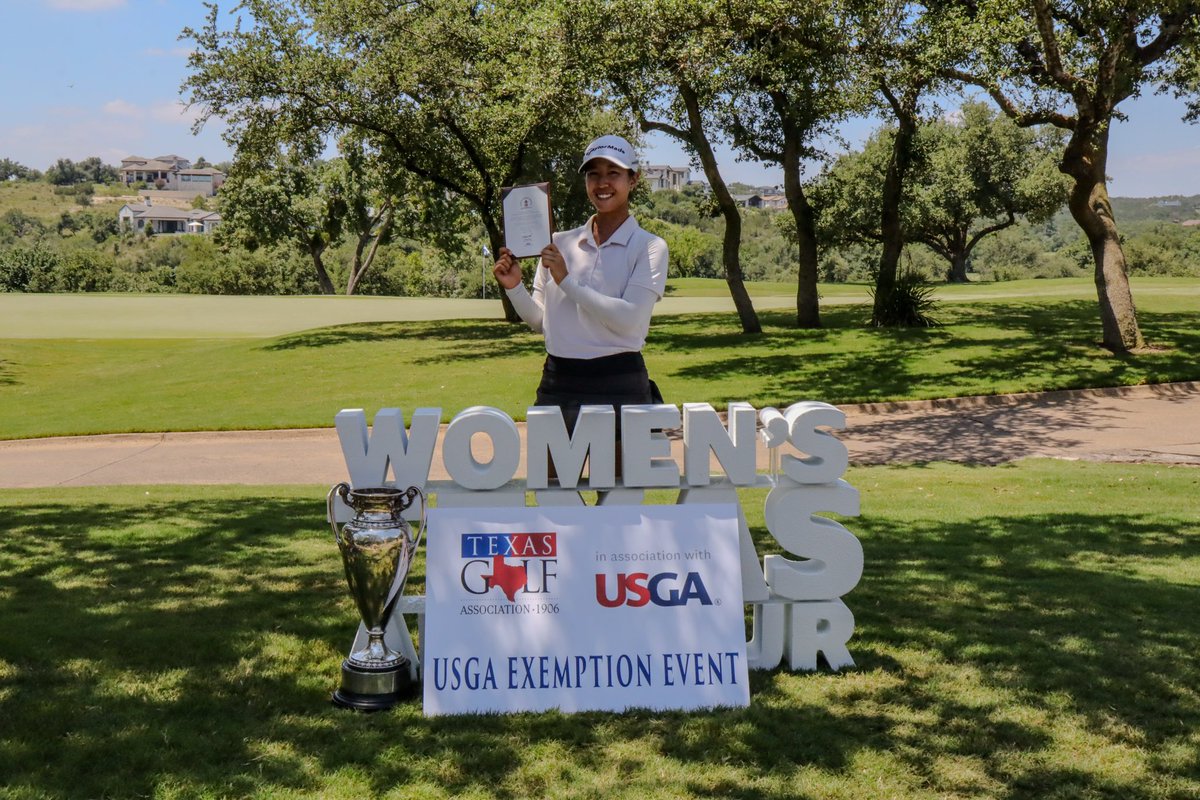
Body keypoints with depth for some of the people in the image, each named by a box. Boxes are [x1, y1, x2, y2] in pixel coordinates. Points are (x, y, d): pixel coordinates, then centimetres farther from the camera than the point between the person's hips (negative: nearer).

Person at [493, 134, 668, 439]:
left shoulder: (649, 247, -1)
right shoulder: (560, 243, 10)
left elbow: (630, 319, -15)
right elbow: (541, 320, 13)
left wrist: (568, 281, -15)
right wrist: (513, 288, -4)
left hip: (619, 387, -3)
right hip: (558, 384, 3)